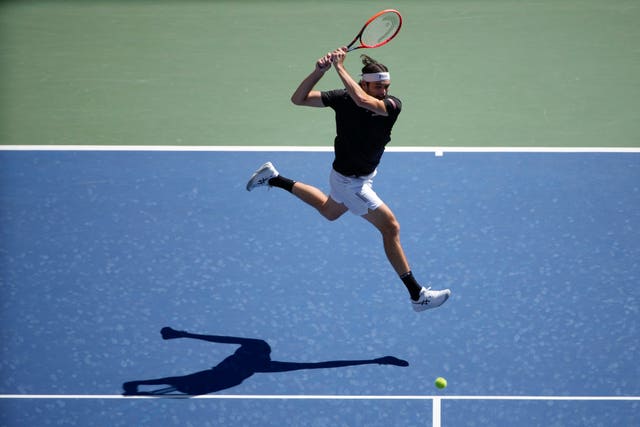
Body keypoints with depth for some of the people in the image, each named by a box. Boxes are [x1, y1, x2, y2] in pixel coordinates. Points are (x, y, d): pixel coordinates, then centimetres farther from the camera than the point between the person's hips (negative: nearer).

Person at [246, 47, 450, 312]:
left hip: (365, 174, 5)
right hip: (349, 181, -5)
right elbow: (298, 99, -20)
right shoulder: (343, 99, -23)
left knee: (330, 212, 32)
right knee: (390, 227, -7)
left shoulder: (393, 105, -22)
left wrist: (340, 68, -41)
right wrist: (320, 70, -34)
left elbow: (363, 101, -45)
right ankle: (417, 295, 2)